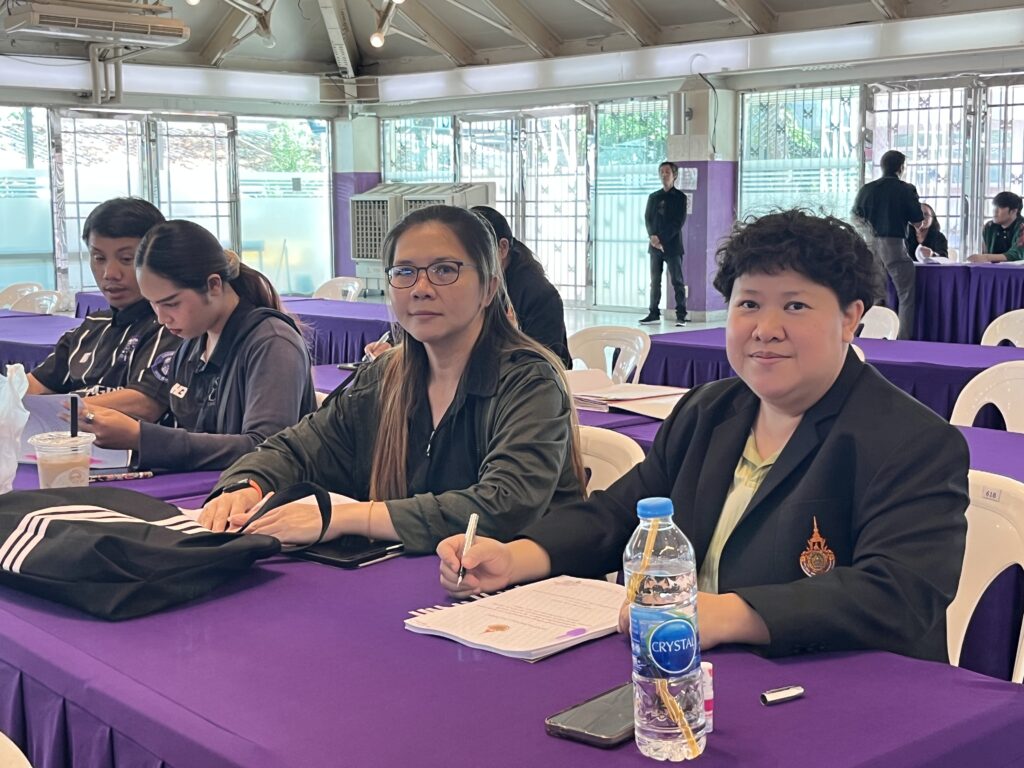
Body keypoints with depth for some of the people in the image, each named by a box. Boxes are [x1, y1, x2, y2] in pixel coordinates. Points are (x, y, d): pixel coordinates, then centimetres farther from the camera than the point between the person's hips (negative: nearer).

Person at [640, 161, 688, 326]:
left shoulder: (680, 197, 1)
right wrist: (652, 236, -11)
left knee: (677, 281, -3)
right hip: (655, 246, 4)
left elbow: (678, 222, -8)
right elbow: (647, 218, 8)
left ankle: (681, 315, -2)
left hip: (672, 246, -4)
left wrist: (662, 239, -15)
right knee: (655, 281, 6)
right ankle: (654, 313, 10)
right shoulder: (653, 197, 14)